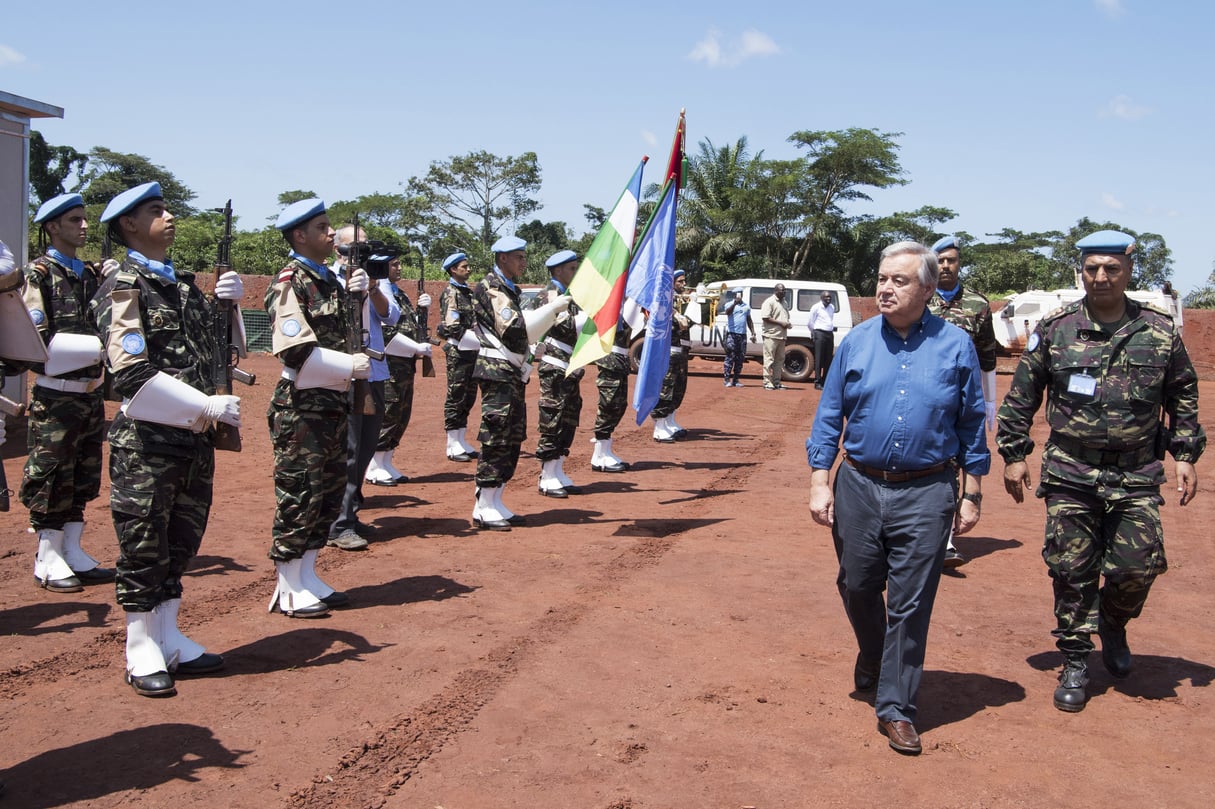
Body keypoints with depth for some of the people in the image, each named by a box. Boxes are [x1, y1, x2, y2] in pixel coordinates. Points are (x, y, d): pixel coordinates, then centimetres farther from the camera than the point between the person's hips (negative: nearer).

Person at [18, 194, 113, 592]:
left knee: (83, 480, 11)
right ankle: (47, 560, 11)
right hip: (56, 397, -6)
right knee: (51, 478, 0)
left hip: (91, 394, 7)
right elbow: (36, 339, -15)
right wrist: (93, 347, -22)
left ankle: (73, 554, 21)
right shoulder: (38, 274, -6)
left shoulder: (90, 275, 14)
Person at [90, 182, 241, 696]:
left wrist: (228, 304, -2)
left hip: (194, 438, 7)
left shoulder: (185, 283, 12)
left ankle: (168, 640, 27)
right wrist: (209, 405, -21)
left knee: (182, 544, 14)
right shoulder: (123, 286, -10)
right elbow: (132, 372, -21)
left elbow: (218, 351, 16)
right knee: (144, 548, 3)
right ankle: (142, 654, 15)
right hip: (146, 441, -7)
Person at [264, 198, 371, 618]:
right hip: (301, 407, -9)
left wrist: (358, 296, 3)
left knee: (329, 494, 14)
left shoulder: (331, 280, 14)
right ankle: (288, 590, 10)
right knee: (299, 498, -1)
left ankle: (307, 577, 26)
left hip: (334, 403, 9)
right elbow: (295, 350, -23)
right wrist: (350, 365, -18)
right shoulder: (290, 283, -13)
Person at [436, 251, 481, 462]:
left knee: (469, 397, 12)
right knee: (455, 398, -4)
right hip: (458, 351, -8)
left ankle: (462, 441, 20)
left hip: (472, 351, 9)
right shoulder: (451, 293, -9)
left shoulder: (468, 292, 17)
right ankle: (453, 446, 1)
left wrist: (478, 342, 6)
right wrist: (477, 340, -17)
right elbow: (452, 326, -17)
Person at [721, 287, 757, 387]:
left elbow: (749, 320, 23)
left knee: (740, 358, 4)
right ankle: (727, 379, -7)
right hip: (731, 334, -5)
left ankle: (736, 379, 10)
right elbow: (727, 312, -20)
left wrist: (753, 334, 18)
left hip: (742, 334, 5)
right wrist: (735, 302, -32)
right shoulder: (729, 304, 3)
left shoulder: (746, 306, 18)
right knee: (730, 357, -8)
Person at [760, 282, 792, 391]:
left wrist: (788, 323, 6)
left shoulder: (784, 303, 19)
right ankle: (767, 382, -4)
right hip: (771, 335, -9)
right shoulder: (769, 302, -7)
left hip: (782, 335, 9)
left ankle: (776, 382, 15)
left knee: (780, 360, 10)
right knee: (769, 359, -7)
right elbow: (765, 318, -15)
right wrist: (780, 323, -18)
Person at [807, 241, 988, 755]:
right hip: (858, 486, 2)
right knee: (857, 588, 15)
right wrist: (820, 482, -1)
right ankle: (871, 656, 46)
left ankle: (896, 707, 14)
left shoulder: (955, 346, 0)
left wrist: (972, 495, 3)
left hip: (925, 494, -2)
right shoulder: (857, 342, 2)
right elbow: (829, 415, 5)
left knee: (910, 605, 1)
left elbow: (972, 425, 5)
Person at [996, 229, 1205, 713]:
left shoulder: (1160, 332, 2)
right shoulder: (1055, 329, -1)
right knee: (1072, 571, 2)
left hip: (1136, 478, 1)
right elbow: (1020, 397, 5)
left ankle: (1113, 624, 29)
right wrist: (1014, 455, 3)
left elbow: (1183, 397, 13)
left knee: (1138, 566, -4)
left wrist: (1186, 456, 8)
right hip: (1070, 474, -1)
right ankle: (1075, 664, 18)